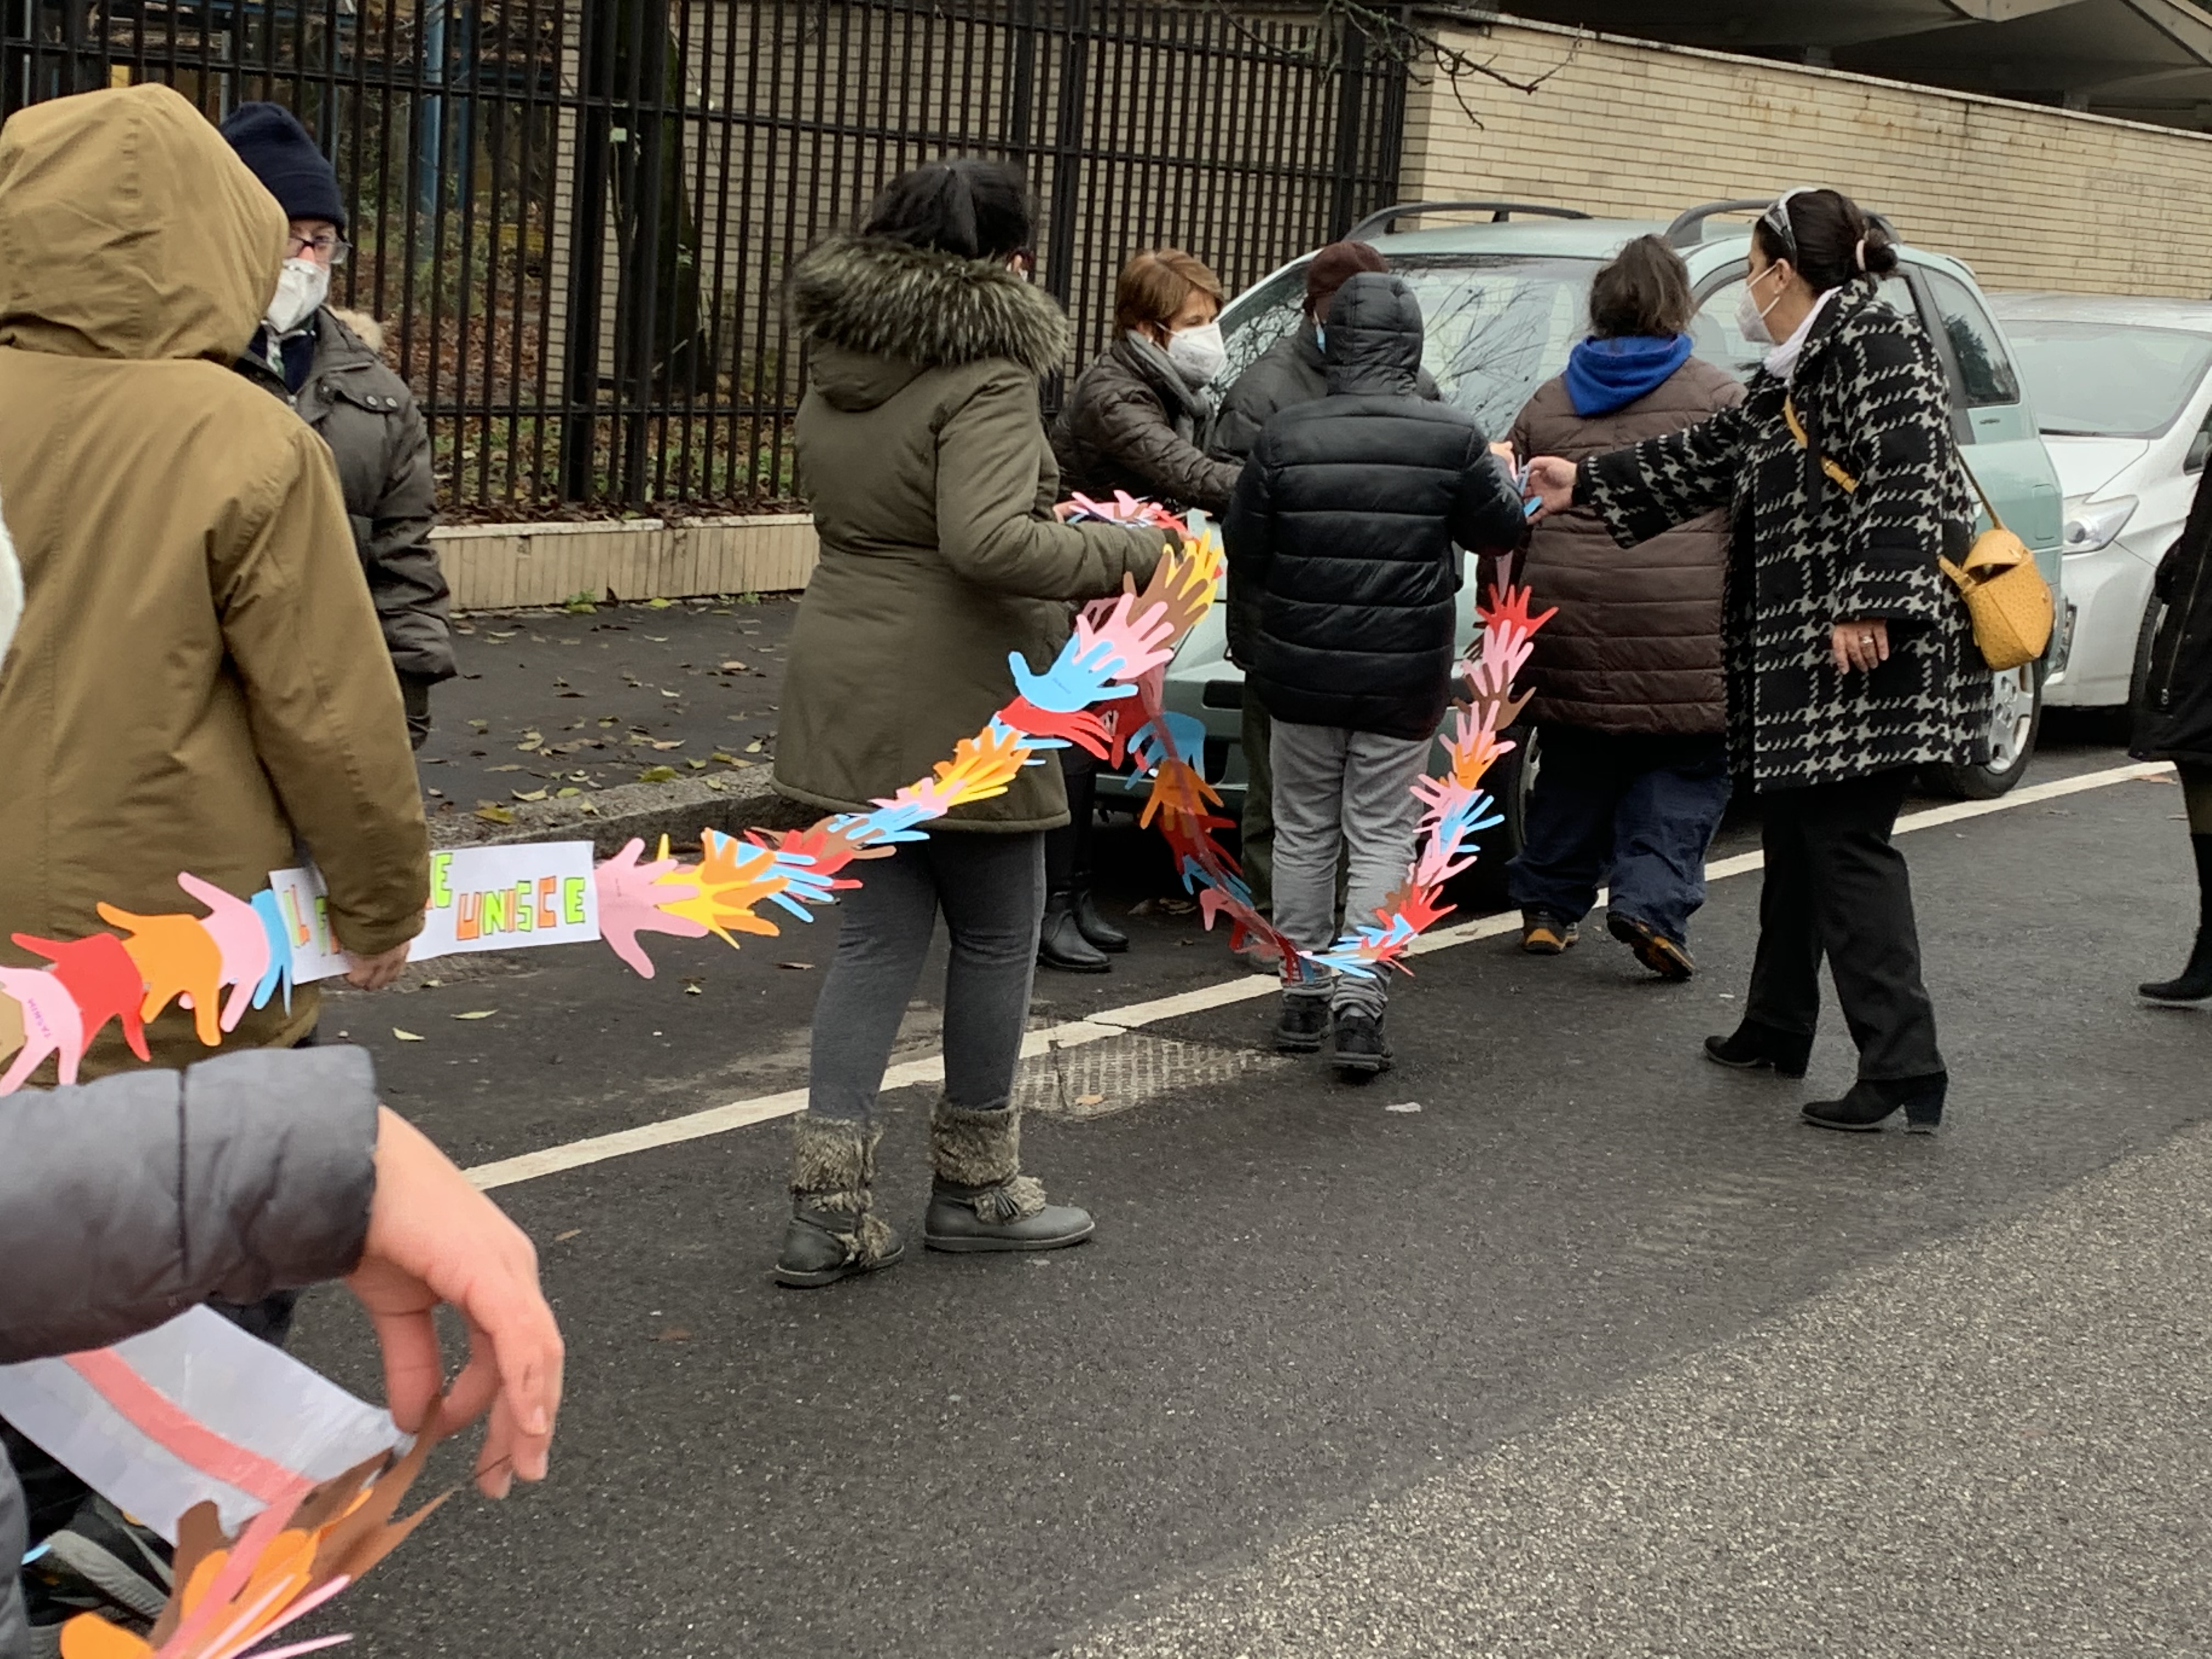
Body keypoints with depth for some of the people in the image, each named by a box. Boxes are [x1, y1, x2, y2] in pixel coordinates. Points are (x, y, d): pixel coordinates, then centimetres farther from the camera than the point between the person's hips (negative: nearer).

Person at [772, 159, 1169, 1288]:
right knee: (997, 932, 10)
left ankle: (829, 1202, 6)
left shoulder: (839, 370, 10)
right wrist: (1126, 554, -18)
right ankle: (975, 1184, 22)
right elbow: (986, 540, -29)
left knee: (877, 936, 11)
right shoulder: (984, 378, -17)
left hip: (849, 690, 8)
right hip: (957, 698, -7)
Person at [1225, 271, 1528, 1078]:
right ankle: (1358, 1001, -4)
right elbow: (1500, 529, 2)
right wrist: (1502, 476, 23)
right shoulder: (1453, 438, -10)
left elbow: (1244, 551, -3)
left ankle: (1305, 996, 21)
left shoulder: (1287, 437, -9)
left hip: (1302, 669, 1)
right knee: (1381, 837, 6)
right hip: (1405, 678, -1)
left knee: (1304, 833, 14)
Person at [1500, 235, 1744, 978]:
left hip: (1569, 615, 4)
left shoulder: (1549, 403, 12)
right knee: (1686, 767, 7)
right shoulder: (1718, 398, 1)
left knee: (1575, 769, 17)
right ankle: (1652, 902, -6)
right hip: (1684, 625, -4)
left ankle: (1550, 906, 23)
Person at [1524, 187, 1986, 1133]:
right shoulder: (1796, 374, 20)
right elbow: (1710, 454, 30)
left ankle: (1903, 1069, -11)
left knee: (1848, 845, -11)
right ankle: (1776, 1030, 32)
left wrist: (1869, 606, -28)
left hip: (1871, 655, -10)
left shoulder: (1872, 344, -10)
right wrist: (1583, 487, 37)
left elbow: (1907, 476, -21)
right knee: (1796, 836, 18)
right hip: (1803, 654, 10)